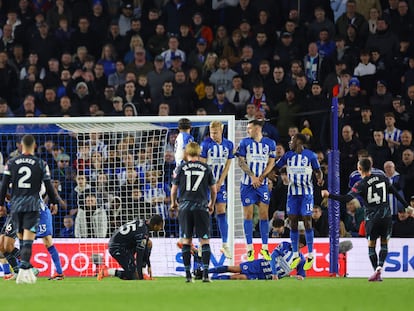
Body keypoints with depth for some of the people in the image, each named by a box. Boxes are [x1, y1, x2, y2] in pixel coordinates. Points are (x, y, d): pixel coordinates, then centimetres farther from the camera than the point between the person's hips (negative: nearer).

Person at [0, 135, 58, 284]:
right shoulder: (41, 164, 0)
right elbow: (48, 185, 3)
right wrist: (54, 202, 16)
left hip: (16, 204, 2)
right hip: (32, 204, -2)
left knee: (21, 237, 14)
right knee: (28, 239, -9)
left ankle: (27, 269, 20)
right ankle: (23, 269, -23)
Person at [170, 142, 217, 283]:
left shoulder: (182, 168, 2)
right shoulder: (206, 168, 4)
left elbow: (174, 189, 6)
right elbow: (214, 190, 10)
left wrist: (173, 203, 25)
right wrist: (212, 205, 27)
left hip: (185, 207, 1)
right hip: (201, 207, -1)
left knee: (186, 241, 6)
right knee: (204, 241, 1)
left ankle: (188, 274, 4)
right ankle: (205, 273, -8)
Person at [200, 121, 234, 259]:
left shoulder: (228, 145, 3)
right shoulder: (206, 144, -8)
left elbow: (227, 166, 5)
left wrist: (219, 183, -3)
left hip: (220, 183, 3)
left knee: (221, 211, 1)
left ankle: (225, 245, 5)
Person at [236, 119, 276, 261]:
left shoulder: (270, 143, 6)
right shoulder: (245, 142, 4)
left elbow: (271, 163, 4)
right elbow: (241, 162, -1)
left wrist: (260, 177, -9)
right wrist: (252, 177, -12)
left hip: (262, 184, 1)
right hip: (247, 184, -1)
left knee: (264, 214, -2)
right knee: (248, 215, -2)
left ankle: (265, 248, 5)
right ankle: (249, 249, 3)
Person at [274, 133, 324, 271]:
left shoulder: (310, 155, -3)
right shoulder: (288, 155, 7)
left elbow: (318, 171, 2)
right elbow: (275, 167, 11)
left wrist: (320, 179, -19)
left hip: (306, 193, -4)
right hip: (292, 193, 4)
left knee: (307, 221, -6)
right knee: (293, 222, 2)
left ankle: (310, 255, 0)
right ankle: (296, 255, 10)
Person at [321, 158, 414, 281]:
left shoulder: (361, 185, -8)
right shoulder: (383, 179, 5)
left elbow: (347, 198, -17)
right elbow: (395, 193, 12)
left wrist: (329, 195, -13)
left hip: (372, 218, -3)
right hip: (386, 216, 3)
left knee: (371, 245, 10)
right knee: (384, 243, 15)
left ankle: (376, 272, 3)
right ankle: (380, 266, -5)